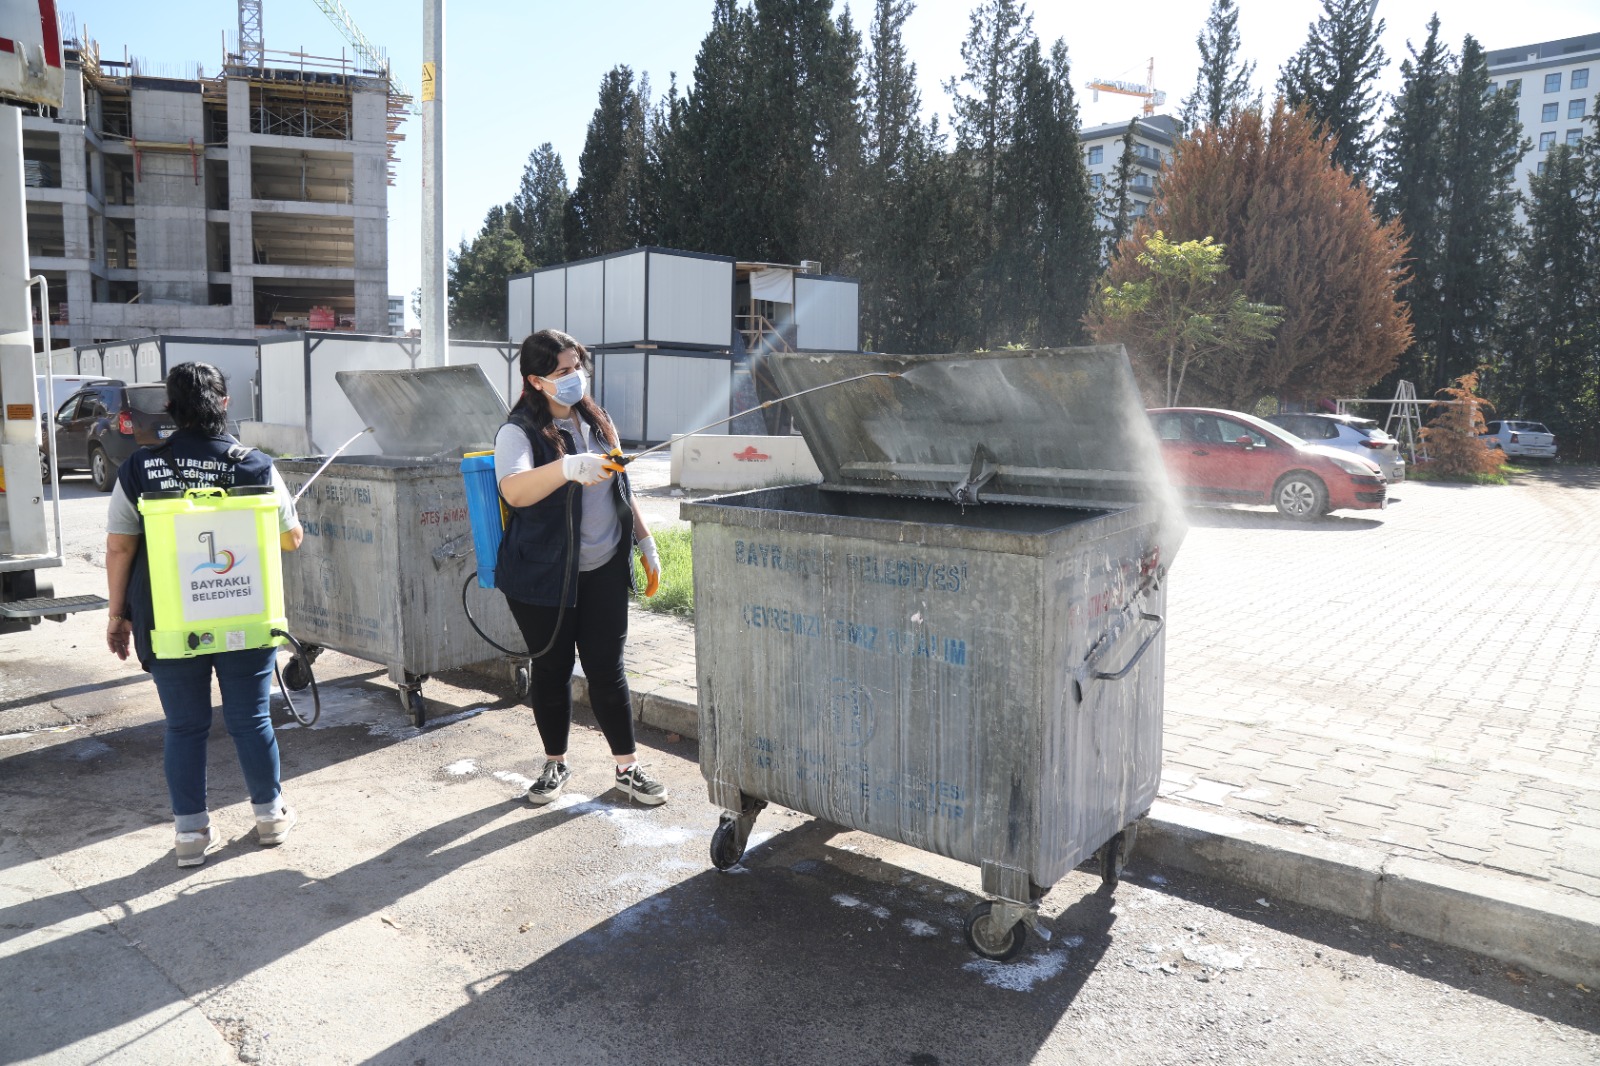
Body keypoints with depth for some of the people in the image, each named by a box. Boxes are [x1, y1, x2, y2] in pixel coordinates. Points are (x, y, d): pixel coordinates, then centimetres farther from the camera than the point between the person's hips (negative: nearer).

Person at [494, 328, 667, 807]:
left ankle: (628, 767, 15)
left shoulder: (596, 421, 7)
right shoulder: (519, 432, -12)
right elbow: (513, 490, -34)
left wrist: (646, 543, 17)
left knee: (607, 669, 4)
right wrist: (568, 467, -50)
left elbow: (620, 489, 18)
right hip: (543, 576, -3)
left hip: (603, 570, 4)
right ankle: (555, 763, 29)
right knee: (551, 669, 9)